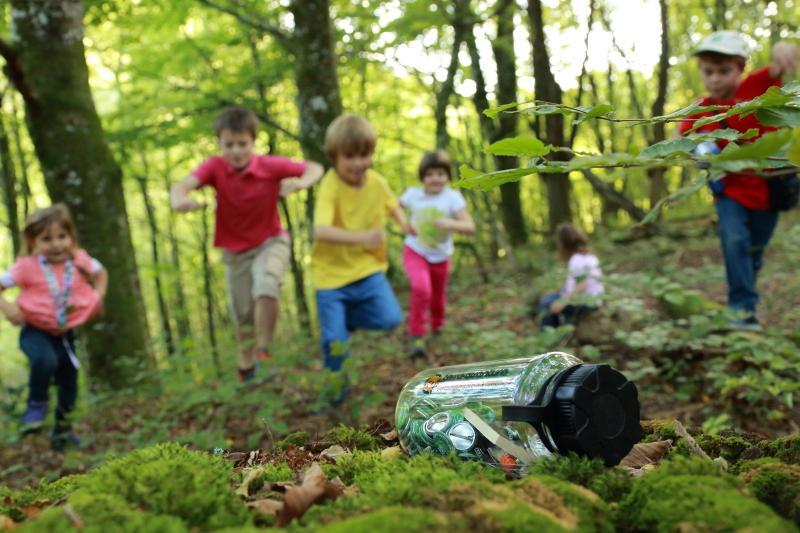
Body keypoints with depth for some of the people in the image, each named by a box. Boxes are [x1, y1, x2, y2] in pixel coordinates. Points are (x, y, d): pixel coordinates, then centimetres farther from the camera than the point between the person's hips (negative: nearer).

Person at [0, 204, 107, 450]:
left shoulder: (79, 260, -9)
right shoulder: (27, 266, -18)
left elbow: (101, 273, 11)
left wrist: (98, 296, -3)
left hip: (65, 333, 4)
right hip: (35, 331, -4)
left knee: (69, 381, 12)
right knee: (45, 360, -36)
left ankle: (62, 428, 38)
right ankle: (36, 405, -6)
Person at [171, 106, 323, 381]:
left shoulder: (270, 166, -16)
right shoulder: (215, 167, -17)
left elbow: (315, 168, -13)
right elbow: (183, 184, -34)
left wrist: (299, 183, -35)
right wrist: (179, 199, -58)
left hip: (270, 242, -2)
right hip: (235, 251, 2)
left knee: (265, 287, -30)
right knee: (242, 314, 11)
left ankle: (263, 350, -10)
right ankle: (246, 367, 35)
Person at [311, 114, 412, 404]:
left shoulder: (377, 182, -4)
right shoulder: (330, 186, -22)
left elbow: (392, 204, 18)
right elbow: (321, 231, -36)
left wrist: (403, 222, -3)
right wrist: (361, 237, -48)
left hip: (367, 268, 4)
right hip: (332, 273, -4)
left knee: (390, 317, -14)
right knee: (333, 339, -6)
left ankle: (347, 321, 16)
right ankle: (336, 374, 27)